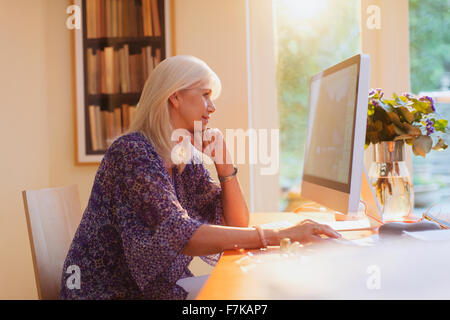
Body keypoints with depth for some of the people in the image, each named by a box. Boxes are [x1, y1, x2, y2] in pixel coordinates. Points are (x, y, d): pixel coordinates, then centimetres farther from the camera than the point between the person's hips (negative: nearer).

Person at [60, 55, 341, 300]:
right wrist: (276, 236, -33)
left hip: (163, 288, 7)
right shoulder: (133, 152, -19)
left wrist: (225, 164, -7)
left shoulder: (189, 160, 4)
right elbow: (178, 236, -29)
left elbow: (237, 223, 6)